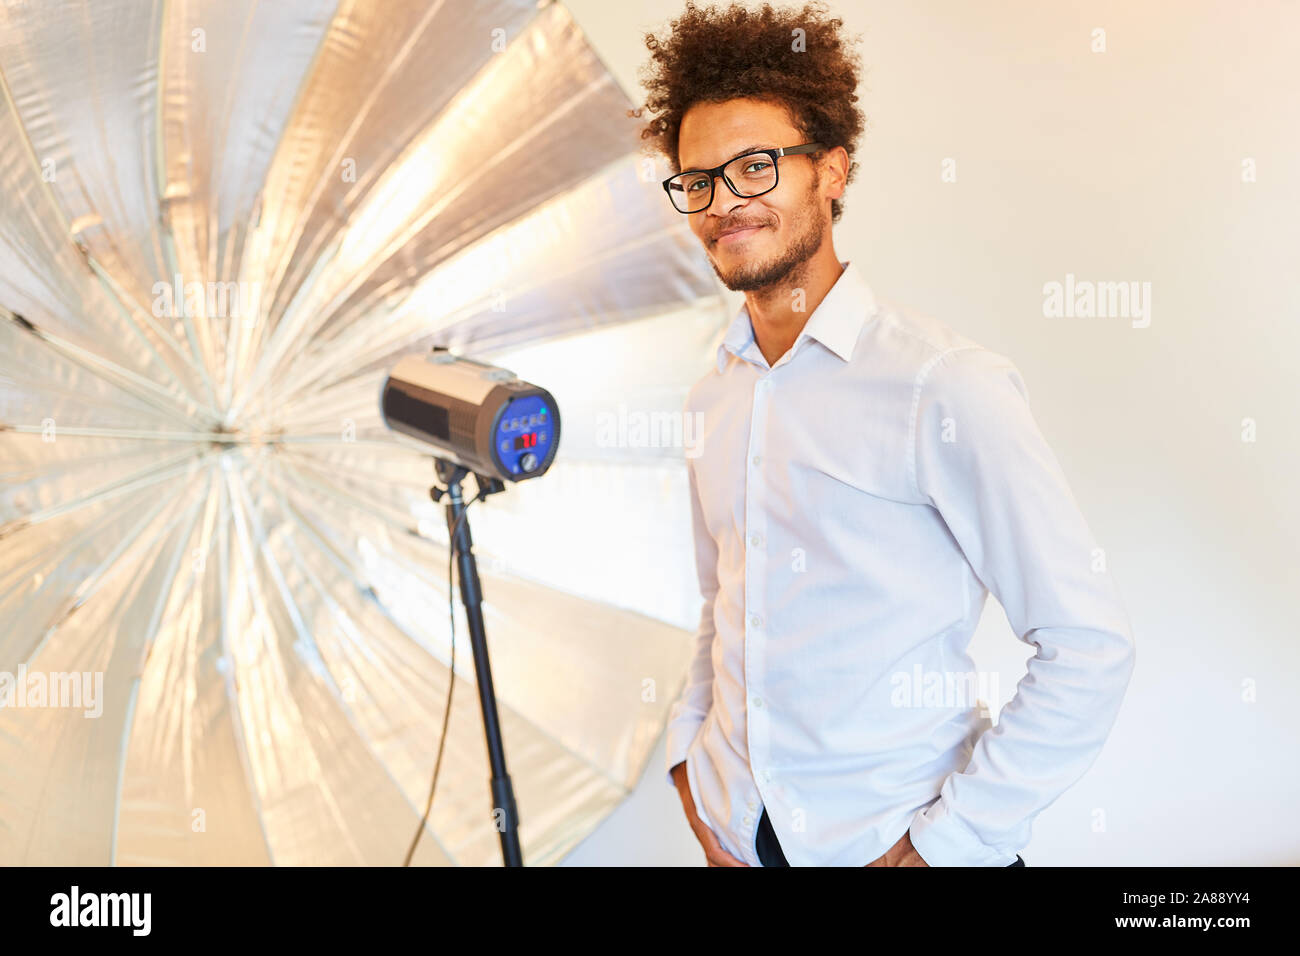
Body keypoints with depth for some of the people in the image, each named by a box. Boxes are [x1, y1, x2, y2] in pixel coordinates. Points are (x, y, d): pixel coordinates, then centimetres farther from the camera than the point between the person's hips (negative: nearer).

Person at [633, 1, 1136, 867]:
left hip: (890, 841, -5)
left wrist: (951, 838, -16)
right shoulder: (712, 400, 4)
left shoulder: (948, 387, -17)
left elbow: (1090, 646, -16)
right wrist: (689, 747, 3)